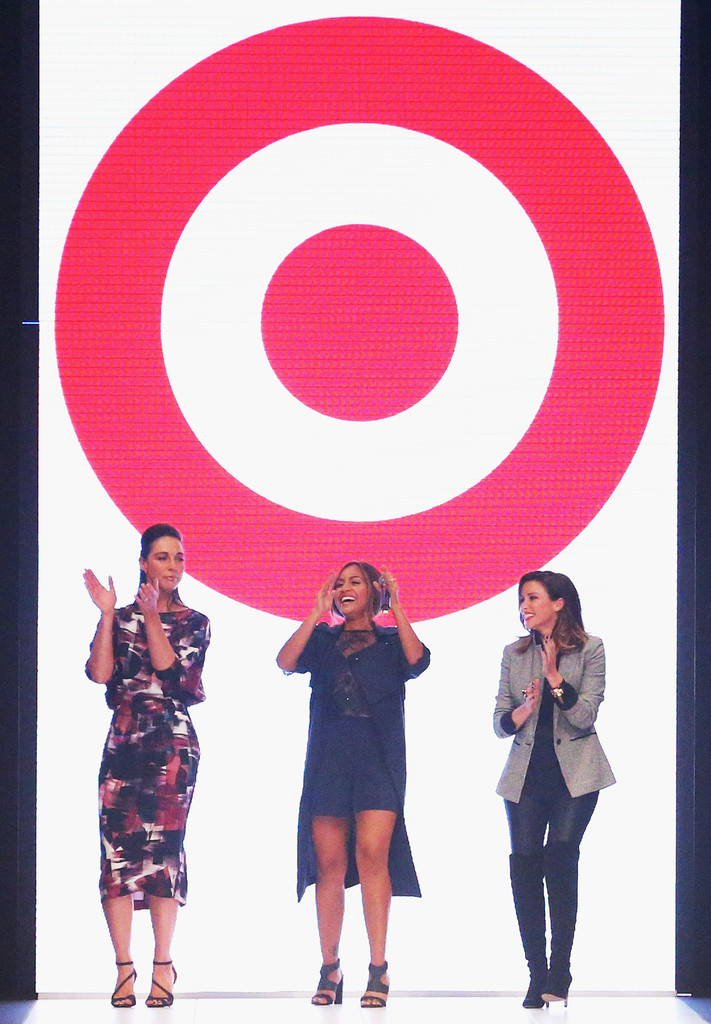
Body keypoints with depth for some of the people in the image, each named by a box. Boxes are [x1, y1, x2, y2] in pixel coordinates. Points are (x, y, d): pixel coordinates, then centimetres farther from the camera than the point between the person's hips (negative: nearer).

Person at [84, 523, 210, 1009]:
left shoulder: (193, 623, 9)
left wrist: (152, 616, -11)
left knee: (163, 844, -8)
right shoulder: (121, 618, 12)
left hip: (172, 745, -2)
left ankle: (163, 966, -4)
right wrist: (108, 614, -6)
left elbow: (170, 669, -8)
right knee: (117, 845, -7)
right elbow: (99, 673, -3)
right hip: (122, 743, 2)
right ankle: (124, 968, -4)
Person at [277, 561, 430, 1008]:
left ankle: (379, 968, -13)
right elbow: (286, 661, -3)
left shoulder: (391, 641, 11)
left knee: (372, 854, -15)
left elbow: (417, 661, -10)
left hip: (378, 759, -2)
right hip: (328, 760, 2)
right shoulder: (322, 640, 15)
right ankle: (330, 968, 8)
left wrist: (397, 608, -11)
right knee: (330, 863, 0)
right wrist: (317, 614, -6)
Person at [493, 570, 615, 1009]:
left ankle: (559, 975, -7)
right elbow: (500, 723, 7)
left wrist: (554, 676, -16)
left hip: (575, 774, -3)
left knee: (560, 861, -13)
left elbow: (584, 717, -8)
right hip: (527, 775, 3)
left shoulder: (590, 650, 0)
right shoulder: (514, 654, 10)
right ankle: (538, 976, 5)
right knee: (525, 867, -4)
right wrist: (524, 709, -13)